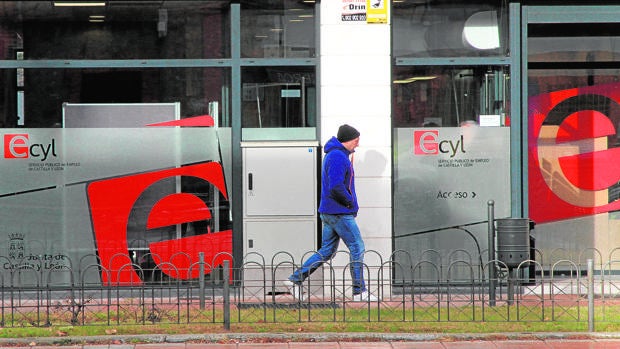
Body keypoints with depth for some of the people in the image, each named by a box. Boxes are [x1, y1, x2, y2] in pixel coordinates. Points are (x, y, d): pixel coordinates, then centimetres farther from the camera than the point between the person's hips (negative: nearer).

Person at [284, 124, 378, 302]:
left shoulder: (334, 155, 17)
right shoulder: (338, 157, -17)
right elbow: (336, 187, -25)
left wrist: (349, 202, 12)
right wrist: (350, 202, -12)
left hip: (329, 212, 10)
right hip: (340, 213, -10)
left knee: (327, 251, 13)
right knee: (357, 248, -3)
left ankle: (295, 279, 12)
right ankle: (359, 292, 0)